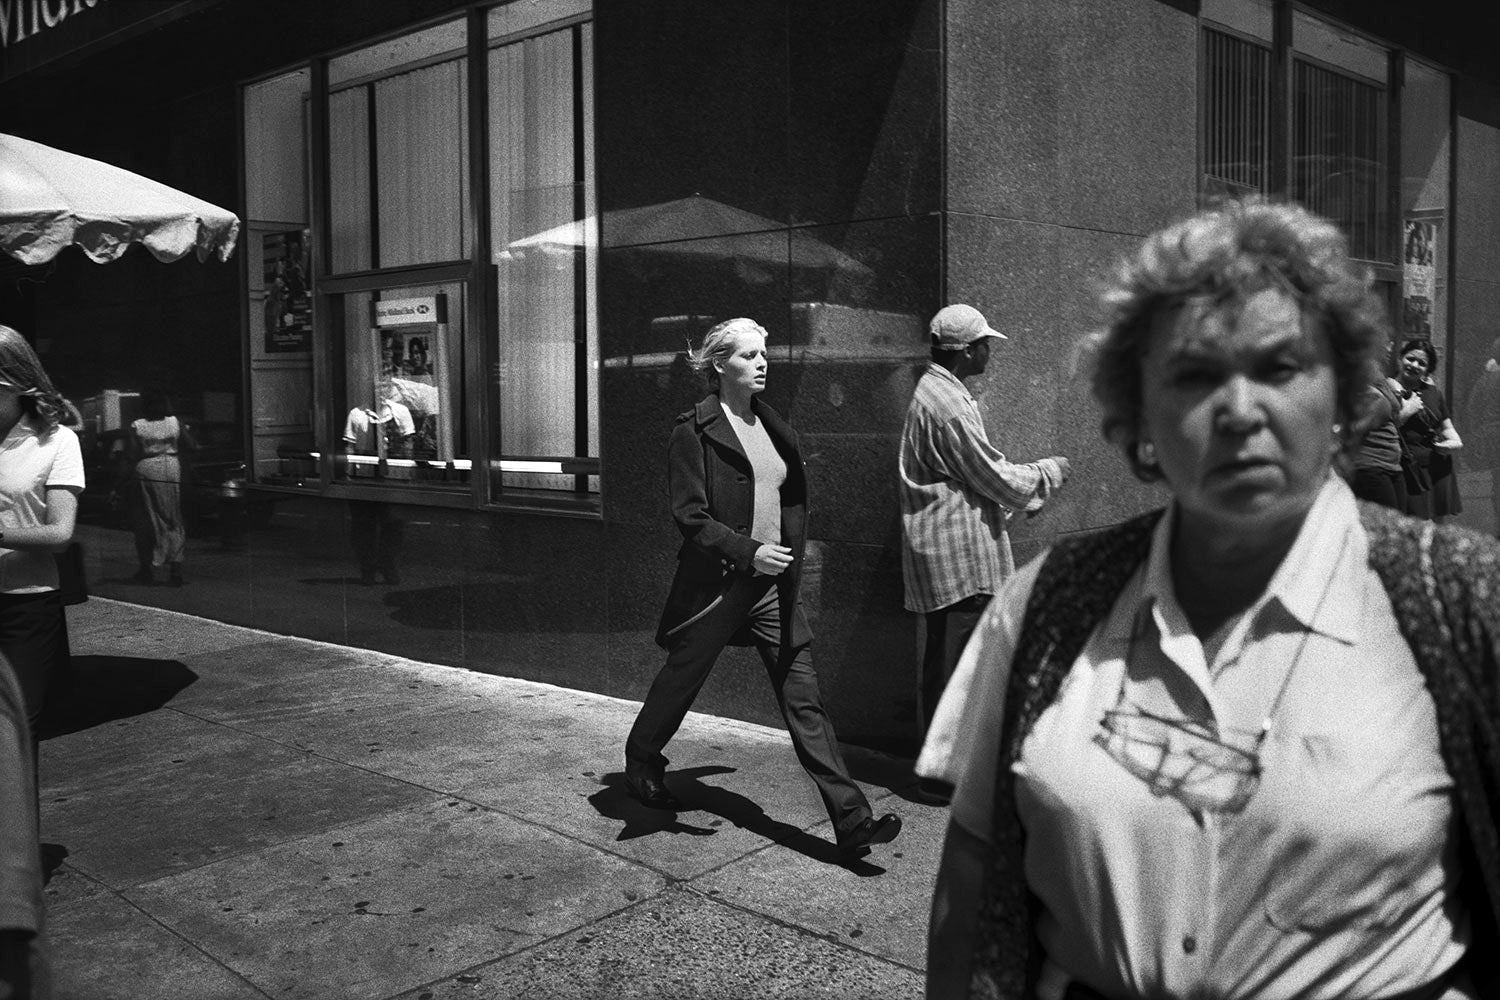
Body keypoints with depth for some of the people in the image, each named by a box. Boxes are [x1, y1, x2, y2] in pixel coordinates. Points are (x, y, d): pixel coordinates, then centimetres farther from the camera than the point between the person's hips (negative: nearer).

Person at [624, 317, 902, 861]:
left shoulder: (772, 424, 11)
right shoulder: (694, 430, -9)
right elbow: (689, 515, -15)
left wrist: (791, 558, 15)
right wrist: (749, 551, -23)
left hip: (774, 583, 5)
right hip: (716, 584, -5)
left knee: (804, 698, 0)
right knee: (679, 682, 14)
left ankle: (852, 822, -2)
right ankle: (640, 763, 43)